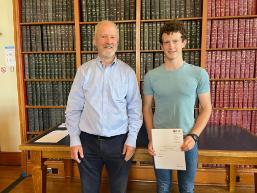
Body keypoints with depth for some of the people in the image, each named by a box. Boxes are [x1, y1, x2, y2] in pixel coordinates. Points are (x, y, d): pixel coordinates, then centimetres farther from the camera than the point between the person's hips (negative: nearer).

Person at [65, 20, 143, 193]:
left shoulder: (128, 72, -2)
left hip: (119, 141, 0)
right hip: (88, 141, 1)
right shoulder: (84, 71, -1)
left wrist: (131, 140, -4)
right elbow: (73, 109, 0)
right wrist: (74, 140, -3)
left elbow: (135, 109, 0)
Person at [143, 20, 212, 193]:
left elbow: (206, 108, -1)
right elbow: (147, 108, 3)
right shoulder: (151, 76, -4)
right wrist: (151, 138, -4)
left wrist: (194, 136, -12)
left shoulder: (199, 74, -6)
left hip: (187, 140, 0)